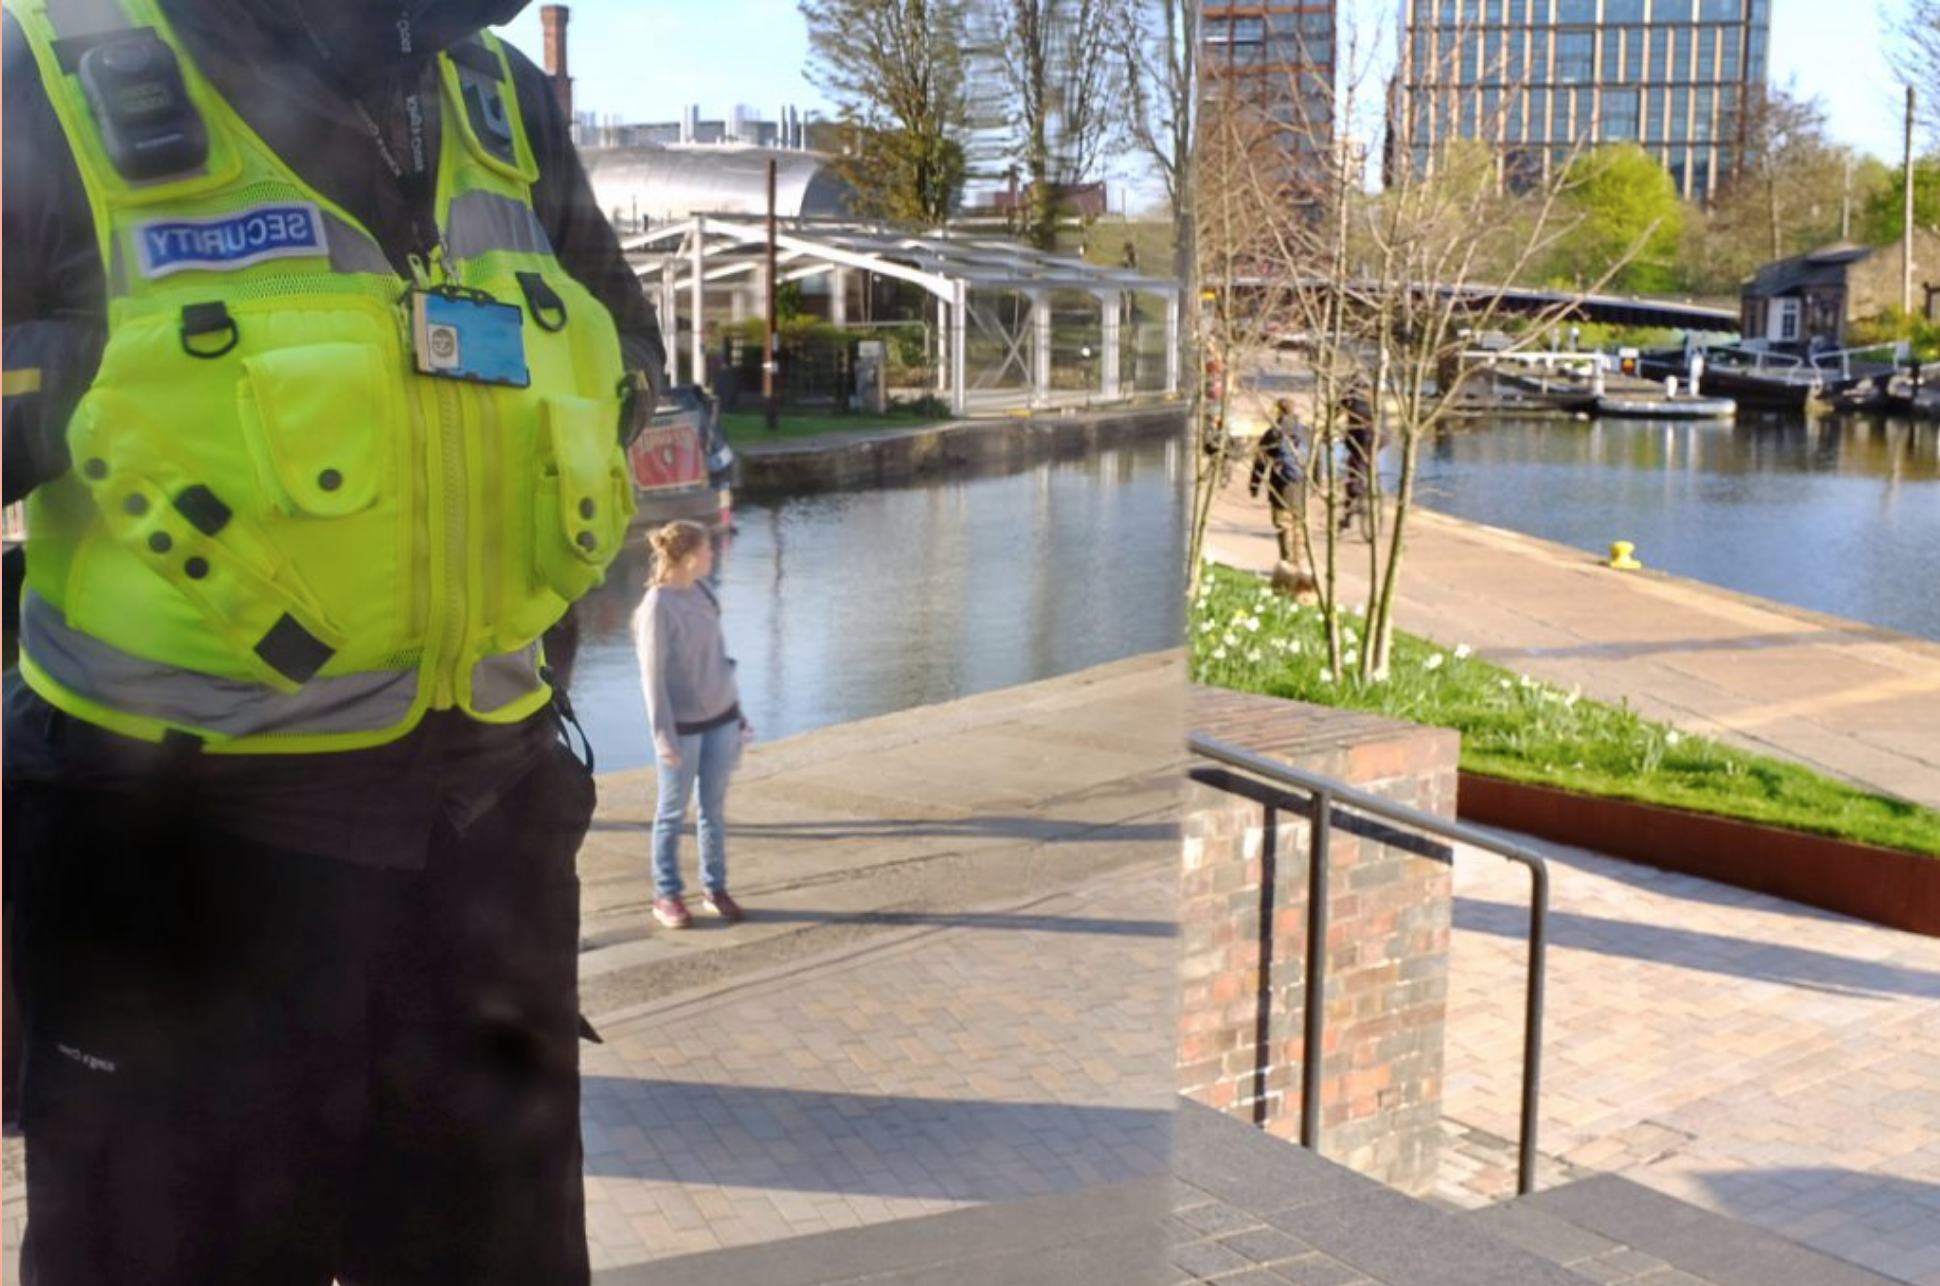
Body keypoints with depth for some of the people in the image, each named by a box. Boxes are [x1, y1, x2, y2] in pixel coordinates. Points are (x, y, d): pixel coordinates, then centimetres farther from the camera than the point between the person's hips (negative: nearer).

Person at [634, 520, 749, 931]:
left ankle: (715, 888, 22)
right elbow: (652, 676, -14)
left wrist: (736, 710, 15)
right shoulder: (658, 606, -16)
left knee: (714, 809, 12)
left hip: (720, 717, 6)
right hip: (682, 724, -6)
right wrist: (664, 736, -15)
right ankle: (667, 895, 19)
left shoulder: (701, 591, 3)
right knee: (673, 812, 7)